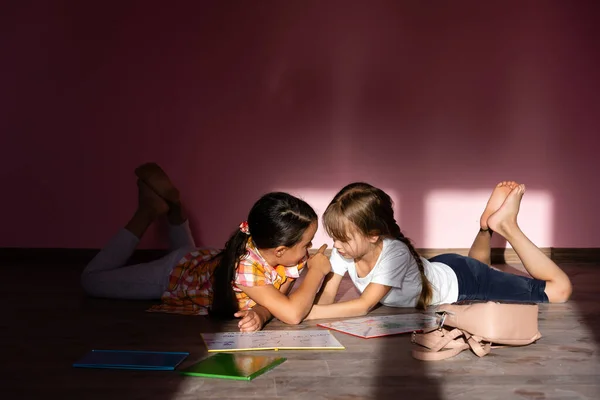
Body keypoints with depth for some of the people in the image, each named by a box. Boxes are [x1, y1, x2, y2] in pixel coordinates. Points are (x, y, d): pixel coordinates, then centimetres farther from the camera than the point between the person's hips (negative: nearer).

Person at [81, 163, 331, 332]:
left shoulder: (288, 258, -26)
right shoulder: (245, 267, -46)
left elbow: (274, 300, -21)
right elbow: (292, 314, -52)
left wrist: (259, 313, -44)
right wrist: (316, 271, -40)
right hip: (175, 273, -6)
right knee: (91, 280, 7)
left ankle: (173, 205, 25)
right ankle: (149, 210, 9)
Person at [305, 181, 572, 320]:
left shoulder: (393, 253, -40)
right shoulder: (345, 250, -22)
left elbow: (363, 305, -42)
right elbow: (327, 295, -20)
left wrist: (309, 312, -48)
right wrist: (311, 305, -43)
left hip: (459, 282, -7)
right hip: (437, 271, 7)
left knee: (559, 288, -2)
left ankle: (506, 225, 10)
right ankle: (486, 226, 32)